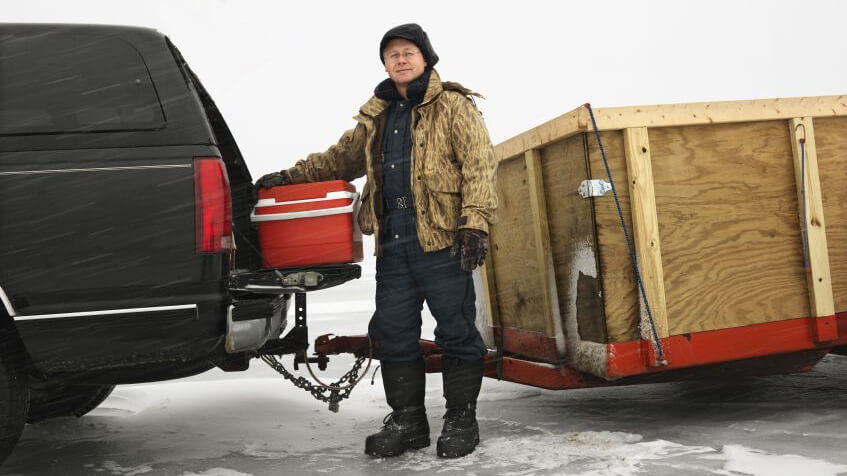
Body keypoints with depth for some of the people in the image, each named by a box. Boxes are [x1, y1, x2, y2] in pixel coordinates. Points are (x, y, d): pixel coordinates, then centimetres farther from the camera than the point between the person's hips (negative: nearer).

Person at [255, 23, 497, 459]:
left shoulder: (453, 105, 0)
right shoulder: (376, 115, 19)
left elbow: (479, 165, -8)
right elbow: (342, 158, 28)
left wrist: (475, 224, -18)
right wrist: (291, 176, 16)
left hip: (442, 240, -6)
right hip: (393, 243, 6)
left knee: (456, 330, 1)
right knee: (392, 332, 8)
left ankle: (461, 419, 14)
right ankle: (407, 420, 20)